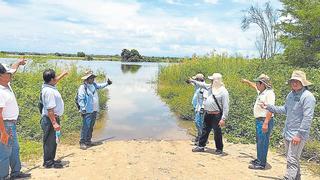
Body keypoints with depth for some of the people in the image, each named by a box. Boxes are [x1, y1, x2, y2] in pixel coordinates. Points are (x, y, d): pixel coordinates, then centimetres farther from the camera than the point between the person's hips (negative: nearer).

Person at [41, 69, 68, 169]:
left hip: (54, 118, 11)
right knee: (50, 141, 0)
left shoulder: (48, 86, 7)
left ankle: (51, 160, 30)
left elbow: (55, 80, 32)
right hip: (50, 119, -11)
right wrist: (54, 123, -29)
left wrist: (63, 74, 45)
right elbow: (50, 109, -28)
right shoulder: (49, 91, -24)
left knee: (53, 141, 18)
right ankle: (48, 162, 12)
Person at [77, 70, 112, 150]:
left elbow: (99, 86, 33)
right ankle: (82, 143, 2)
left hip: (94, 110, 9)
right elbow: (80, 99, -16)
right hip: (87, 111, -9)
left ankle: (88, 141, 27)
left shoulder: (93, 85, 11)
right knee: (86, 127, -7)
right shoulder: (83, 87, -14)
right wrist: (83, 109, -19)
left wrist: (107, 83, 27)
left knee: (91, 127, 15)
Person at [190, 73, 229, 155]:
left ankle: (219, 149, 19)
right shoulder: (210, 87, 6)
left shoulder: (223, 91, -15)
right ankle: (201, 146, 29)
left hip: (216, 115, -7)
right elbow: (202, 84, 26)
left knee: (217, 132, 3)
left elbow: (226, 106, -17)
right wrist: (193, 81, 34)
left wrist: (223, 119, -21)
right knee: (205, 131, 16)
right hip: (207, 114, 7)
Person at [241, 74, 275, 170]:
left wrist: (266, 123, -28)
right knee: (259, 141, 17)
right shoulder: (261, 92, 12)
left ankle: (262, 164, 3)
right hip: (259, 120, 10)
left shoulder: (269, 93, -17)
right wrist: (248, 82, 47)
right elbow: (255, 87, 37)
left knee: (263, 142, -4)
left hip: (265, 121, -10)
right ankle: (259, 159, 29)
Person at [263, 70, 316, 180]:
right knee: (293, 159, 21)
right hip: (287, 133, 8)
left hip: (297, 135, -8)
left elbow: (307, 118, -20)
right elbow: (285, 109, 19)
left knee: (292, 161, -6)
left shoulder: (307, 96, -16)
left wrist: (300, 135, -21)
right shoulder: (291, 94, 9)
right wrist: (269, 107, 13)